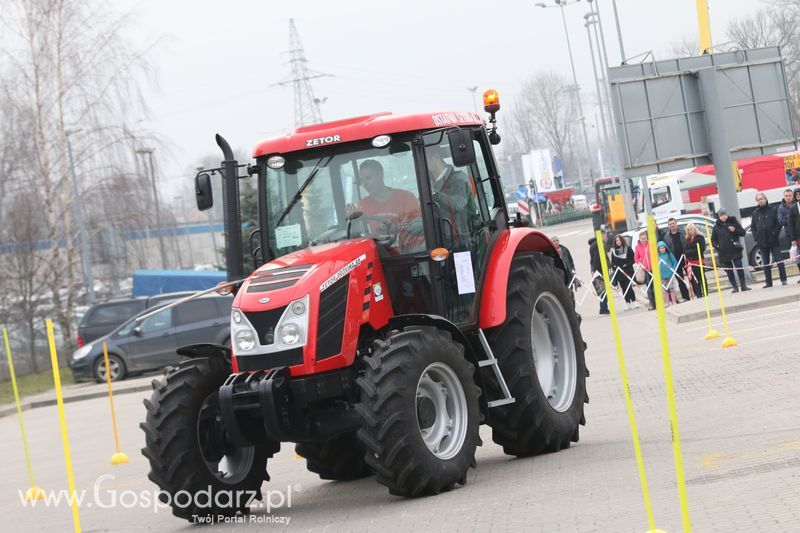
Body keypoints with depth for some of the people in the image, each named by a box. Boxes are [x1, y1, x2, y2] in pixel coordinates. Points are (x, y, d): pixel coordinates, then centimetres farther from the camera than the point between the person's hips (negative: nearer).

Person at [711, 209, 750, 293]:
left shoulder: (733, 221, 4)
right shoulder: (716, 226, 6)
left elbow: (743, 232, 4)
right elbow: (713, 240, 13)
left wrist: (735, 230, -13)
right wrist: (716, 246, -5)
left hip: (735, 250, -1)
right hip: (724, 252, 1)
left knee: (739, 268, -4)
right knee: (729, 270, 3)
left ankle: (743, 285, 3)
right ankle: (735, 287, 9)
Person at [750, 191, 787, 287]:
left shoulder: (773, 210, 2)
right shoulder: (755, 213, 11)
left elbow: (779, 223, -2)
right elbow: (752, 227, 15)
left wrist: (775, 234, -11)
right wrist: (756, 237, 3)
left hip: (773, 241, -3)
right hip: (762, 242, 3)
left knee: (779, 260, -5)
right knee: (766, 263, 6)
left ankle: (783, 279, -1)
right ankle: (768, 282, 10)